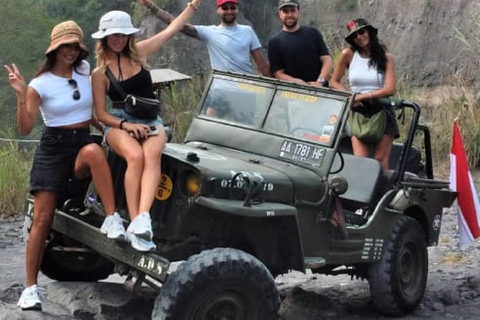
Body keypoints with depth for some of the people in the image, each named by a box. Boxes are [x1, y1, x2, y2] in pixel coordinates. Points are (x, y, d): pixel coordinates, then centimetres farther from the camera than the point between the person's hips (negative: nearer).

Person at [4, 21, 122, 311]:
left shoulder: (85, 69, 6)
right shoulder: (40, 84, -6)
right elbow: (25, 128, -12)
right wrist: (21, 94, -23)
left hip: (84, 143, 2)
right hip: (54, 148, -2)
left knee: (95, 152, -38)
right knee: (42, 219, -8)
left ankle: (112, 218, -35)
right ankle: (31, 287, -2)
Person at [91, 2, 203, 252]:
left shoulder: (138, 53, 10)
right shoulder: (100, 73, 3)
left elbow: (171, 29, 12)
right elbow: (101, 113, 1)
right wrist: (126, 125, -16)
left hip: (150, 121, 2)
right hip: (118, 124, -2)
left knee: (152, 155, -34)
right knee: (135, 156, -36)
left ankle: (142, 219, -49)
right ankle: (135, 224, -39)